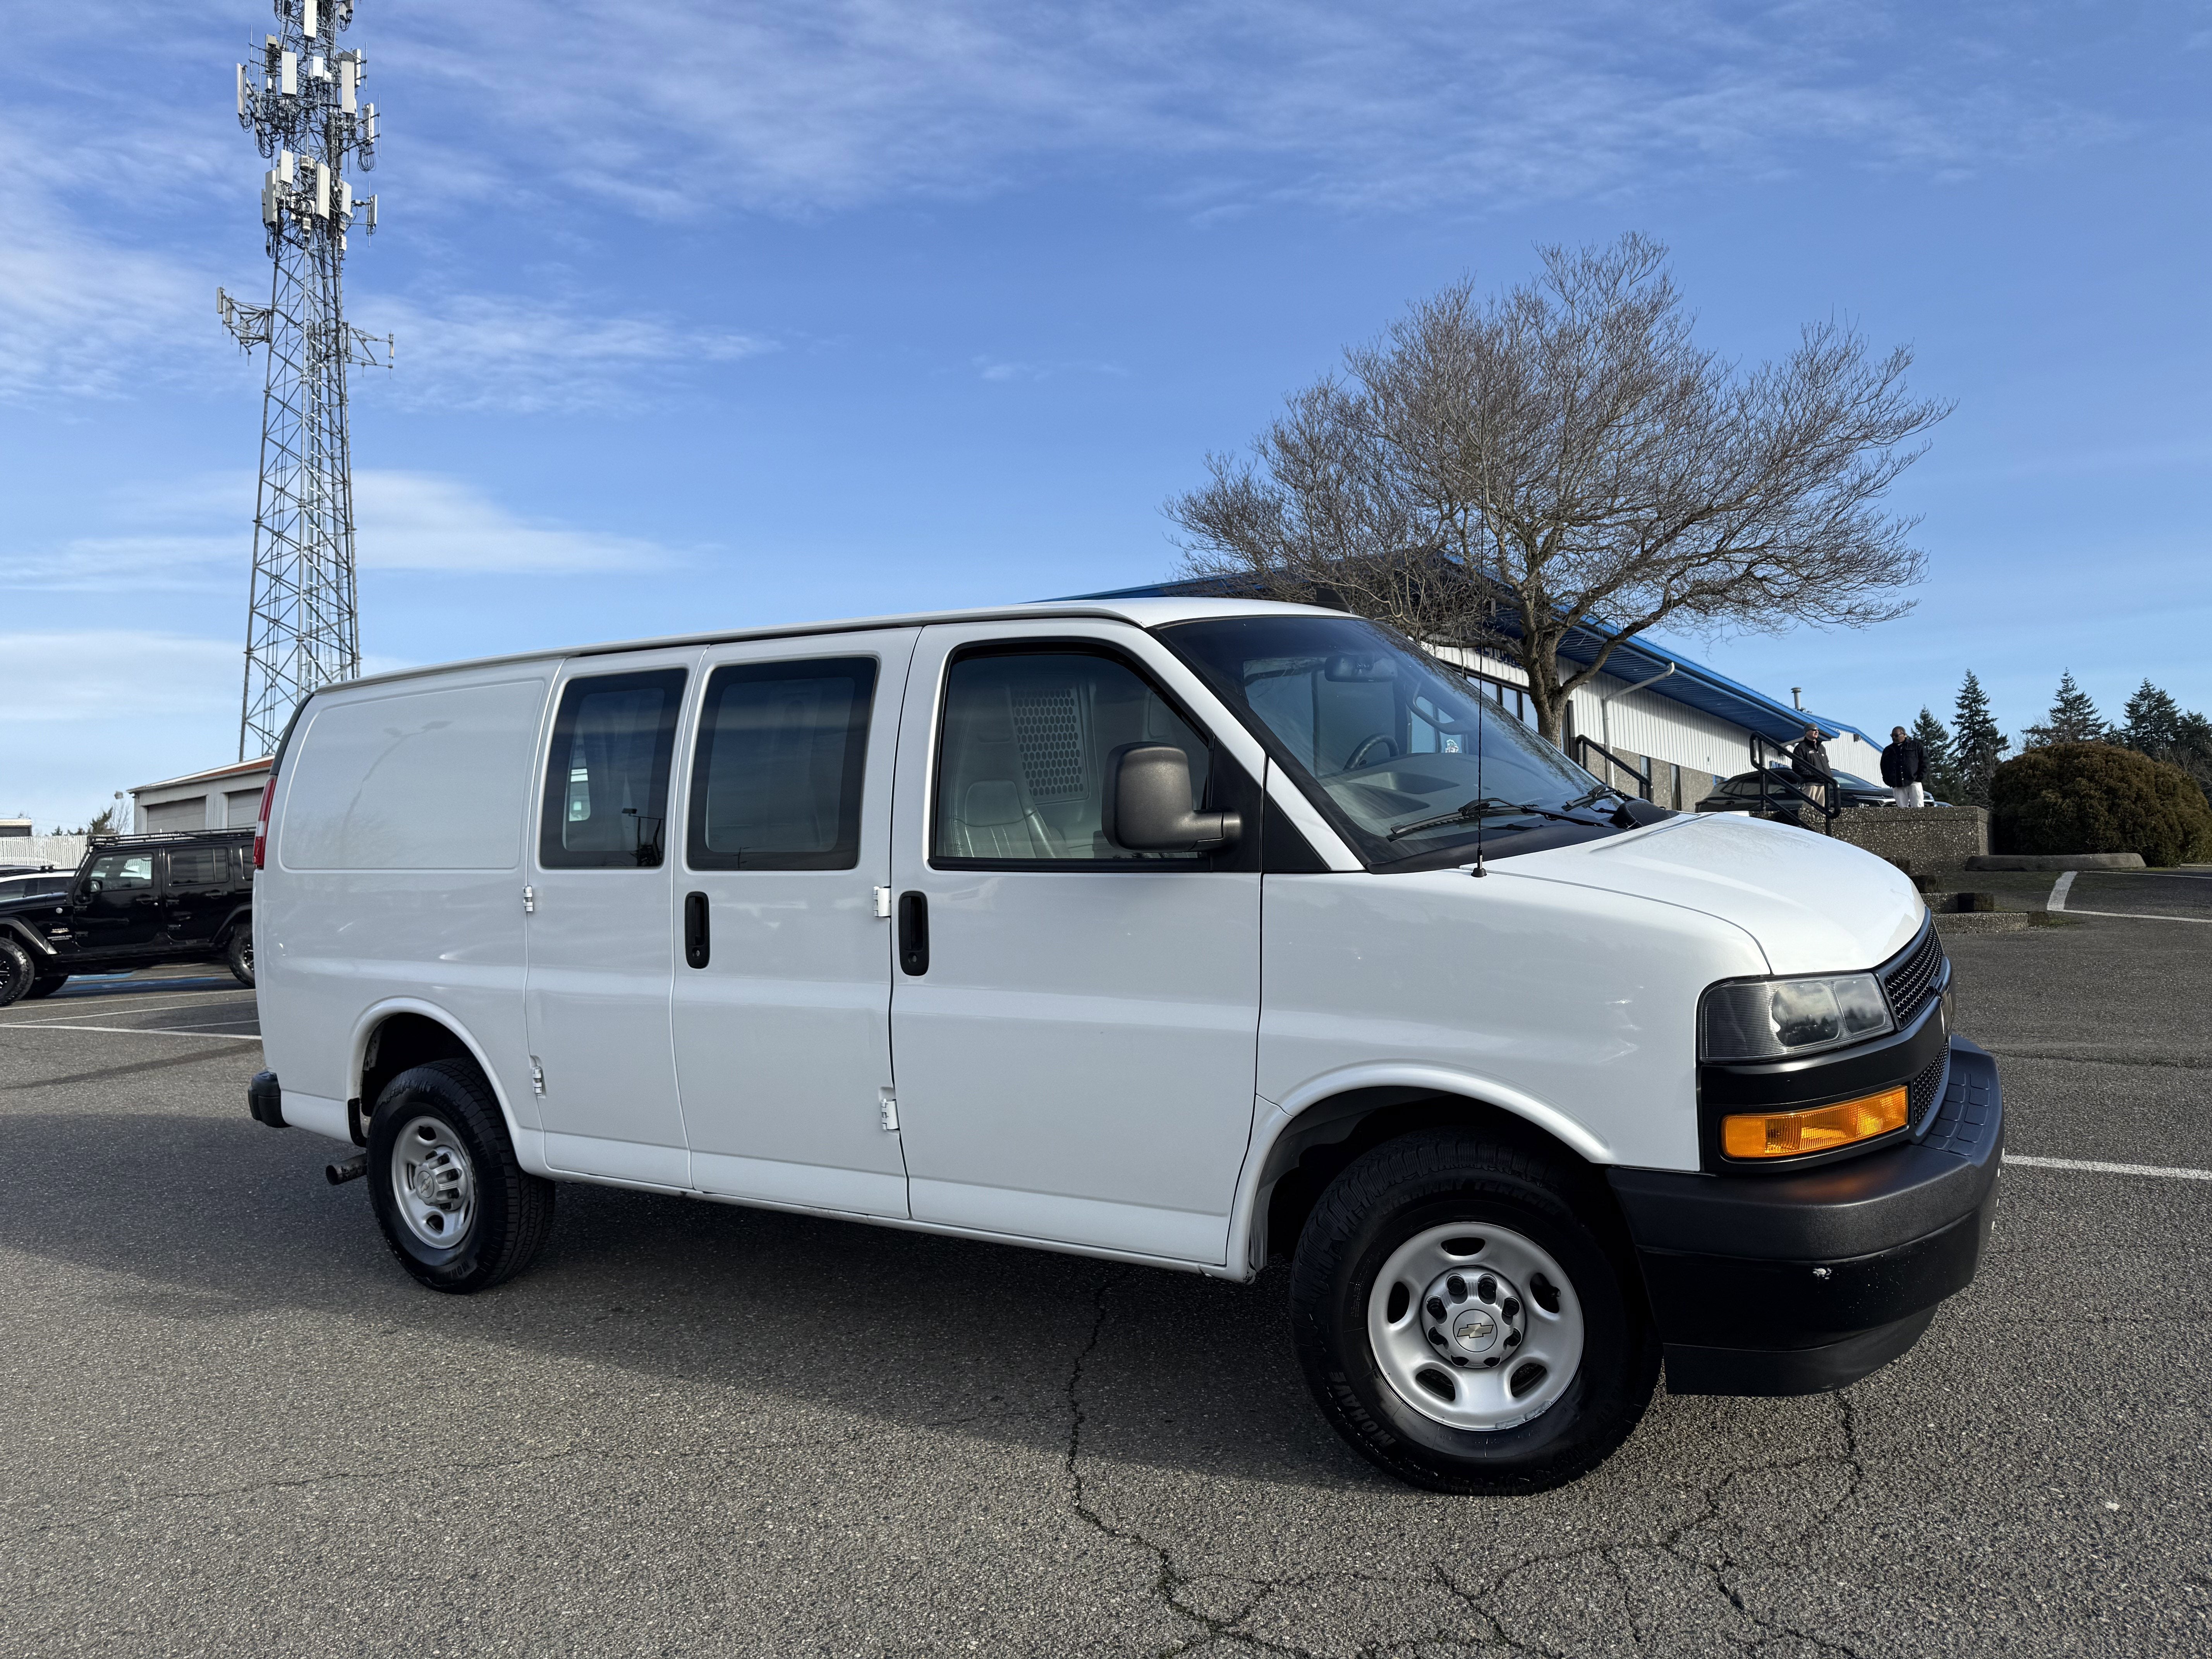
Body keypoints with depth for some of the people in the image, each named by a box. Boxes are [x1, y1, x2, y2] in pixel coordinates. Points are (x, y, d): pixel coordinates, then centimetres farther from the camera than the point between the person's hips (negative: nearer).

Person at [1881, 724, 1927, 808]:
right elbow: (1883, 768, 20)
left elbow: (1925, 761, 5)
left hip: (1914, 783, -3)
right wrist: (1888, 781, 6)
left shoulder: (1916, 746, 9)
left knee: (1918, 807, -7)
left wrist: (1920, 778, -5)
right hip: (1897, 786, 3)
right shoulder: (1888, 751, 18)